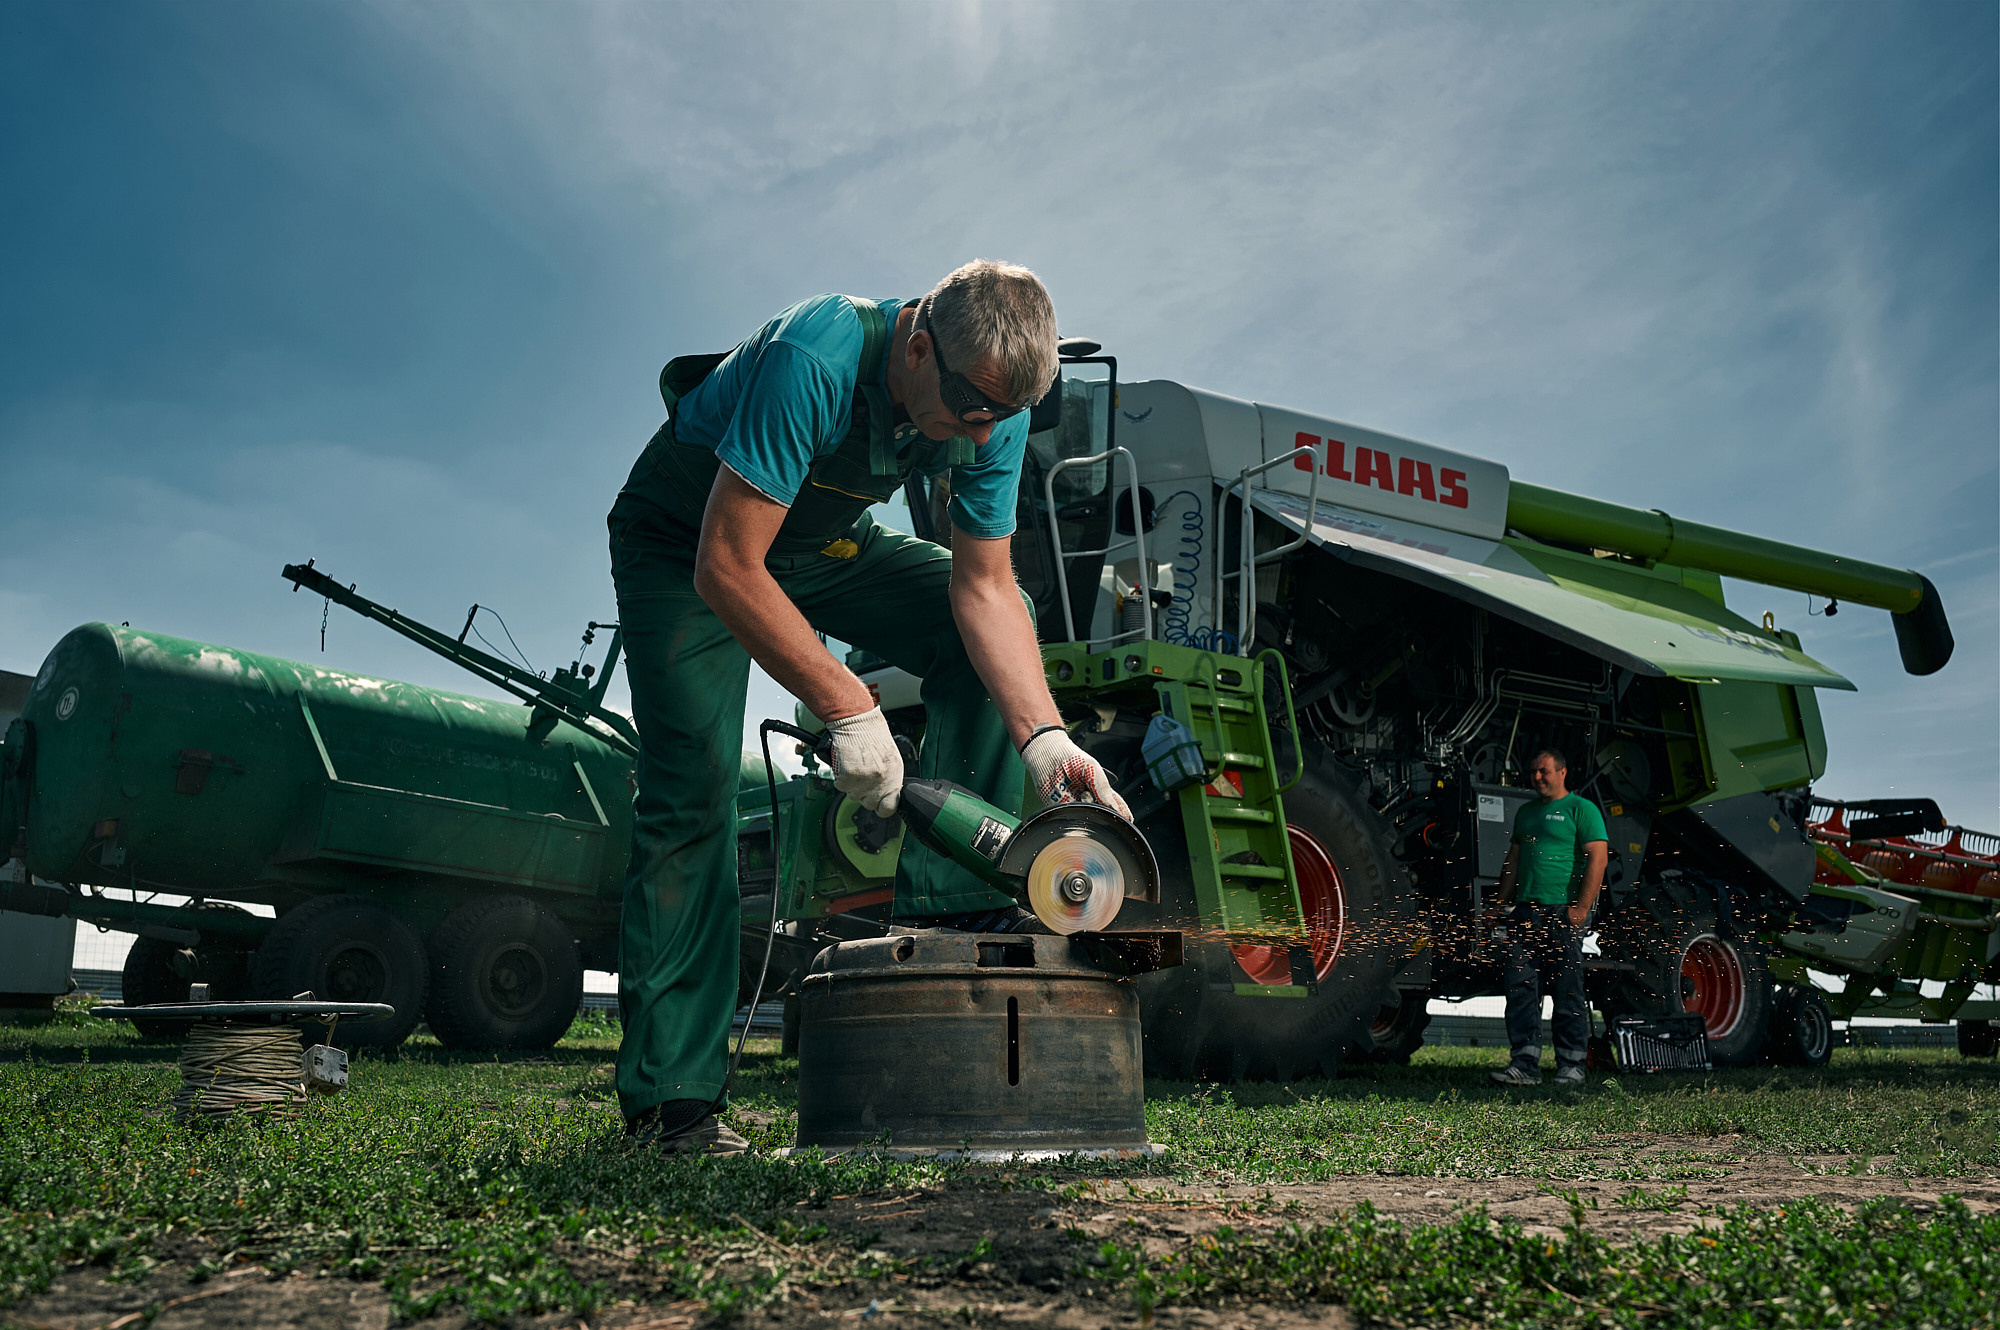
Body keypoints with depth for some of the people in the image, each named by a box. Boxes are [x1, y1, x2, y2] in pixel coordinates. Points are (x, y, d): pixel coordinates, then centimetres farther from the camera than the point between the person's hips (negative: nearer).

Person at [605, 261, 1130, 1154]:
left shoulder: (995, 407, -20)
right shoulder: (812, 360, -38)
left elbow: (984, 585, -15)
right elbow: (725, 568, -38)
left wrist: (1044, 738, -27)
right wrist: (845, 709, -40)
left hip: (826, 540, 6)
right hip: (686, 538, -5)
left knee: (993, 630, -13)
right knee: (694, 784, -16)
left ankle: (946, 899, -12)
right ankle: (667, 1094, -9)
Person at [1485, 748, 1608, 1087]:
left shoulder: (1581, 808, 0)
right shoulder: (1526, 812, 21)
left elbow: (1598, 857, -8)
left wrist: (1582, 907, -16)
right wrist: (1500, 904, 17)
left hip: (1564, 912, -6)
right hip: (1525, 912, 6)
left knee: (1568, 992, 0)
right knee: (1520, 988, 0)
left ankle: (1571, 1065, 8)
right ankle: (1525, 1064, 1)